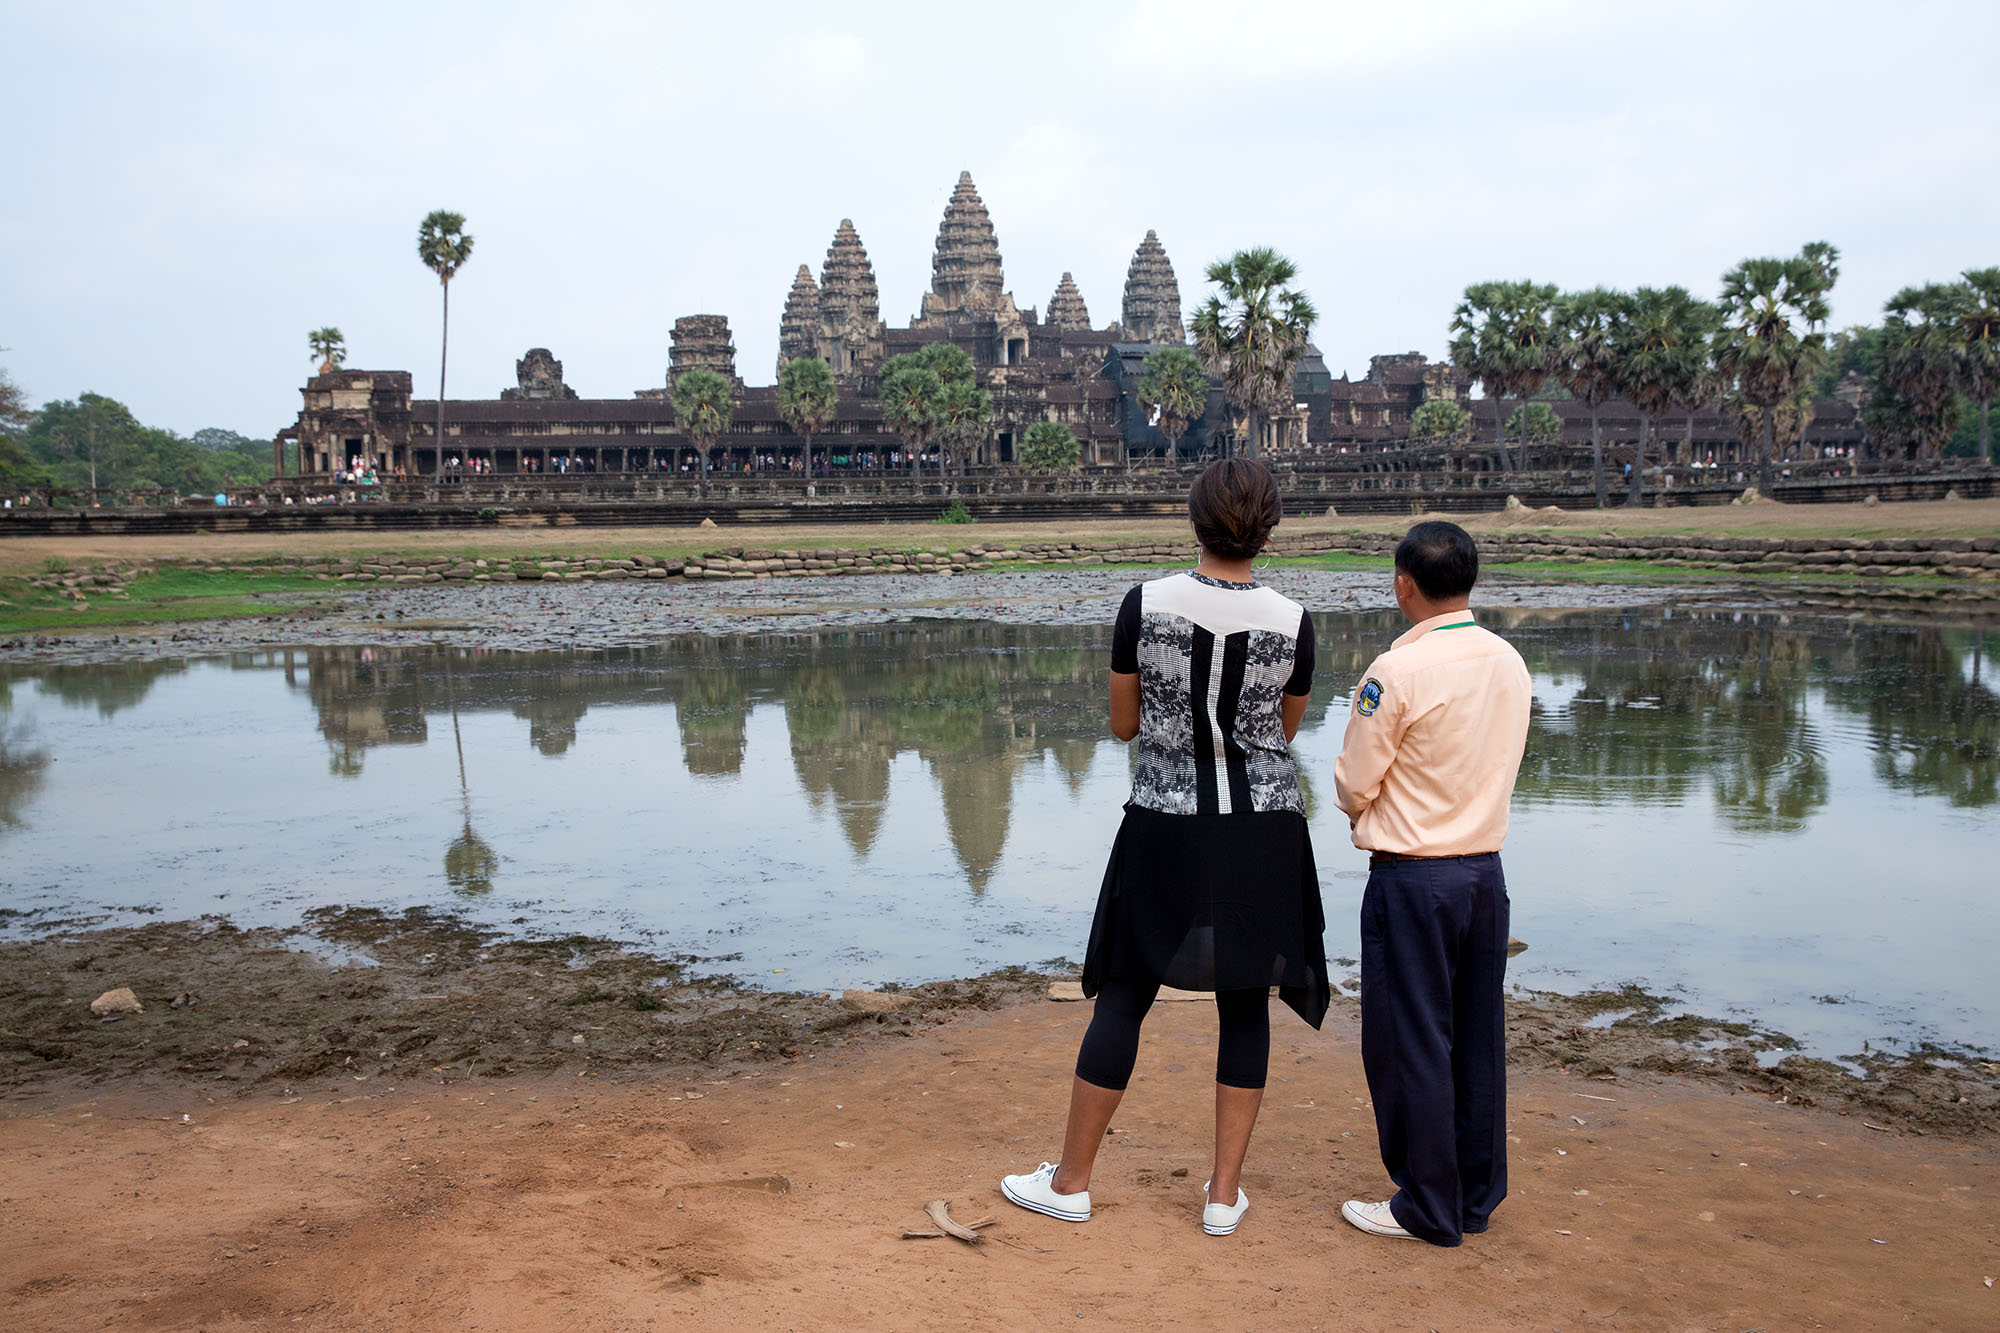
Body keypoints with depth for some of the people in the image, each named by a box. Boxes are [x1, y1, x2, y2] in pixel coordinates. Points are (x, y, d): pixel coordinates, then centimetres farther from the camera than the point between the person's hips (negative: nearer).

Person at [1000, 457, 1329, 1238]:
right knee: (1246, 1004, 12)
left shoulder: (1145, 604, -9)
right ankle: (1225, 1193, 17)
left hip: (1165, 829, -1)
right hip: (1264, 830, 1)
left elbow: (1123, 724, 2)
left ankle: (1071, 1181, 19)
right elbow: (1285, 732, 9)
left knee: (1125, 997, 9)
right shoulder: (1291, 622, -6)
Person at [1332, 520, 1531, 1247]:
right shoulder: (1510, 663, 4)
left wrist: (1351, 790, 10)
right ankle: (1477, 1194, 25)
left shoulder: (1396, 673, -17)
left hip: (1412, 878, -7)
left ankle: (1428, 1207, 13)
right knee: (1477, 1038, 15)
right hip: (1486, 869, 7)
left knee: (1410, 1043, 4)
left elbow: (1353, 789, -11)